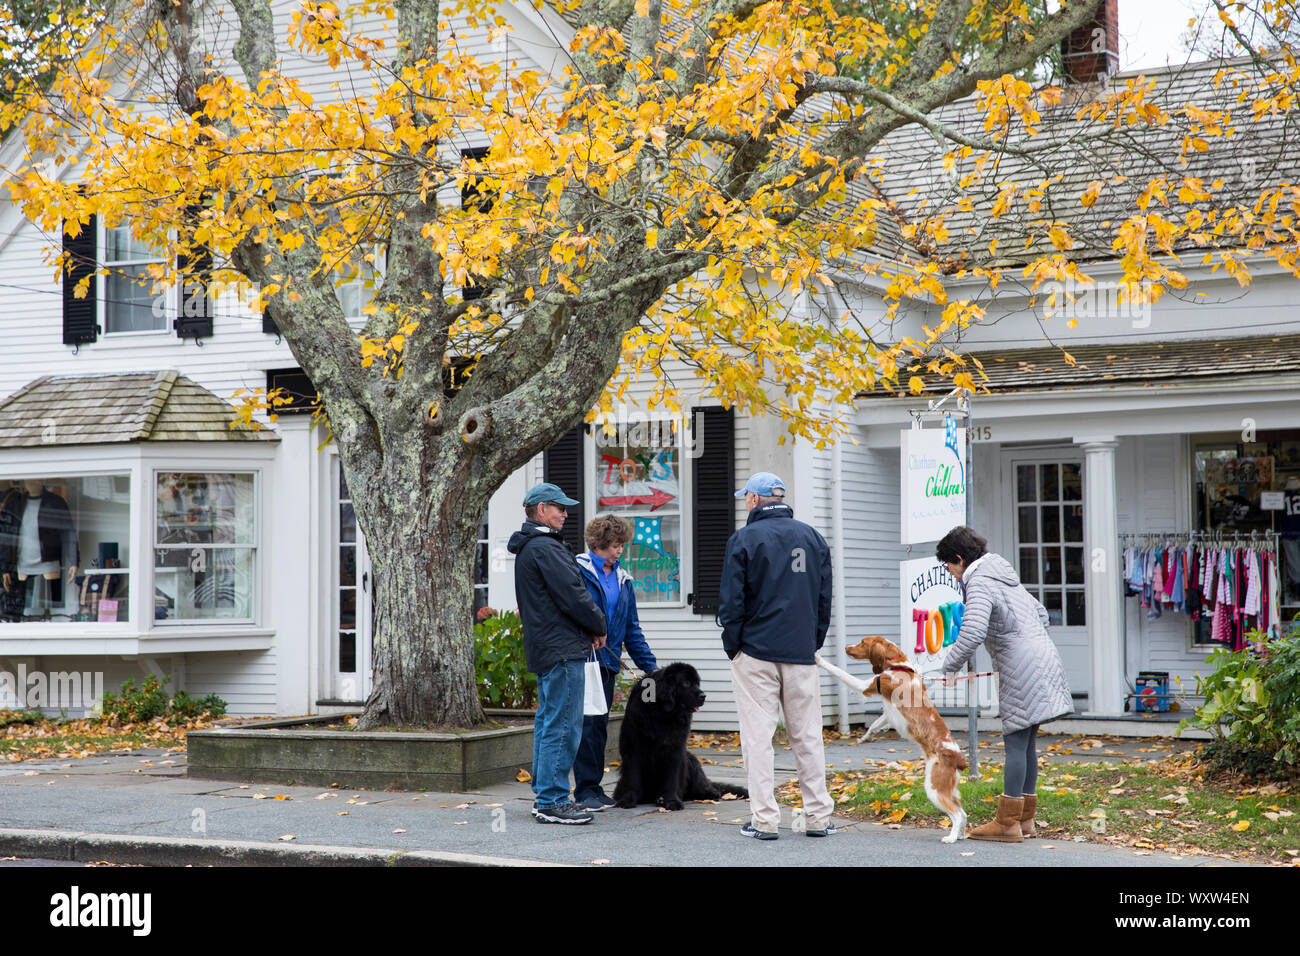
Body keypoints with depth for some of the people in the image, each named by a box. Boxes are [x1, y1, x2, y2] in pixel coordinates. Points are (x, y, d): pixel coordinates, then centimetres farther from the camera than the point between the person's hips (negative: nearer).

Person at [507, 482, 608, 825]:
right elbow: (572, 595, -18)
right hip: (562, 648, -11)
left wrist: (588, 628, 10)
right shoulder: (545, 548, -15)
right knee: (563, 724, -8)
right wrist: (598, 627, -3)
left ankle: (544, 797, 20)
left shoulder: (528, 548, 18)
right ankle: (552, 802, -6)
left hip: (543, 648, 11)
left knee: (548, 722, 15)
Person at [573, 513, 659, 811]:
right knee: (587, 722, -9)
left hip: (608, 661, 6)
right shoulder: (577, 570, -3)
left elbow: (631, 629, 20)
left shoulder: (623, 580, 17)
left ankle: (594, 786, 15)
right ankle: (586, 789, -4)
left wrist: (650, 665, 15)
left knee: (600, 724, 8)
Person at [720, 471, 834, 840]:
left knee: (757, 736, 0)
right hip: (801, 656, 4)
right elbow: (825, 599, 12)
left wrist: (732, 647, 4)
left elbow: (732, 602, -6)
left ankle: (764, 818, -1)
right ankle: (818, 816, 9)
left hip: (756, 653, -4)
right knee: (807, 735, 8)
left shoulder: (744, 539, -5)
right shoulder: (813, 537, 10)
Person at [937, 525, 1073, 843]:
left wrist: (950, 667, -11)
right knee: (1026, 742, 12)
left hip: (1022, 672, -9)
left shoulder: (979, 584, -11)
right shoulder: (1005, 577, 20)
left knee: (1016, 742, -8)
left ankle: (1007, 823, -7)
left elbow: (971, 634, -24)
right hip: (1043, 659, 9)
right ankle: (1025, 819, 15)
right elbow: (1041, 613, 29)